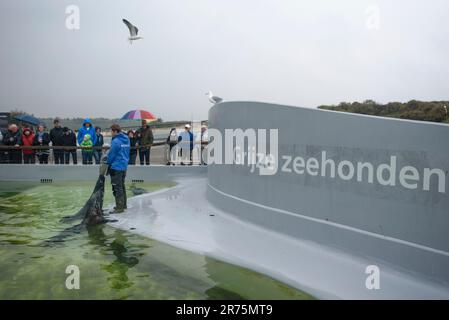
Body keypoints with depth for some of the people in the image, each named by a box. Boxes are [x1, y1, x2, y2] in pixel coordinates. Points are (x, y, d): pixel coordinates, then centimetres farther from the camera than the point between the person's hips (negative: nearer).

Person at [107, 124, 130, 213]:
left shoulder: (116, 141, -18)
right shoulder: (126, 139, 8)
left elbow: (111, 154, -13)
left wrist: (108, 163, 4)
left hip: (116, 167, -9)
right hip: (124, 166, 9)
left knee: (117, 188, -3)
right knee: (122, 186, 19)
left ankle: (119, 207, -1)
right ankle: (123, 204, 28)